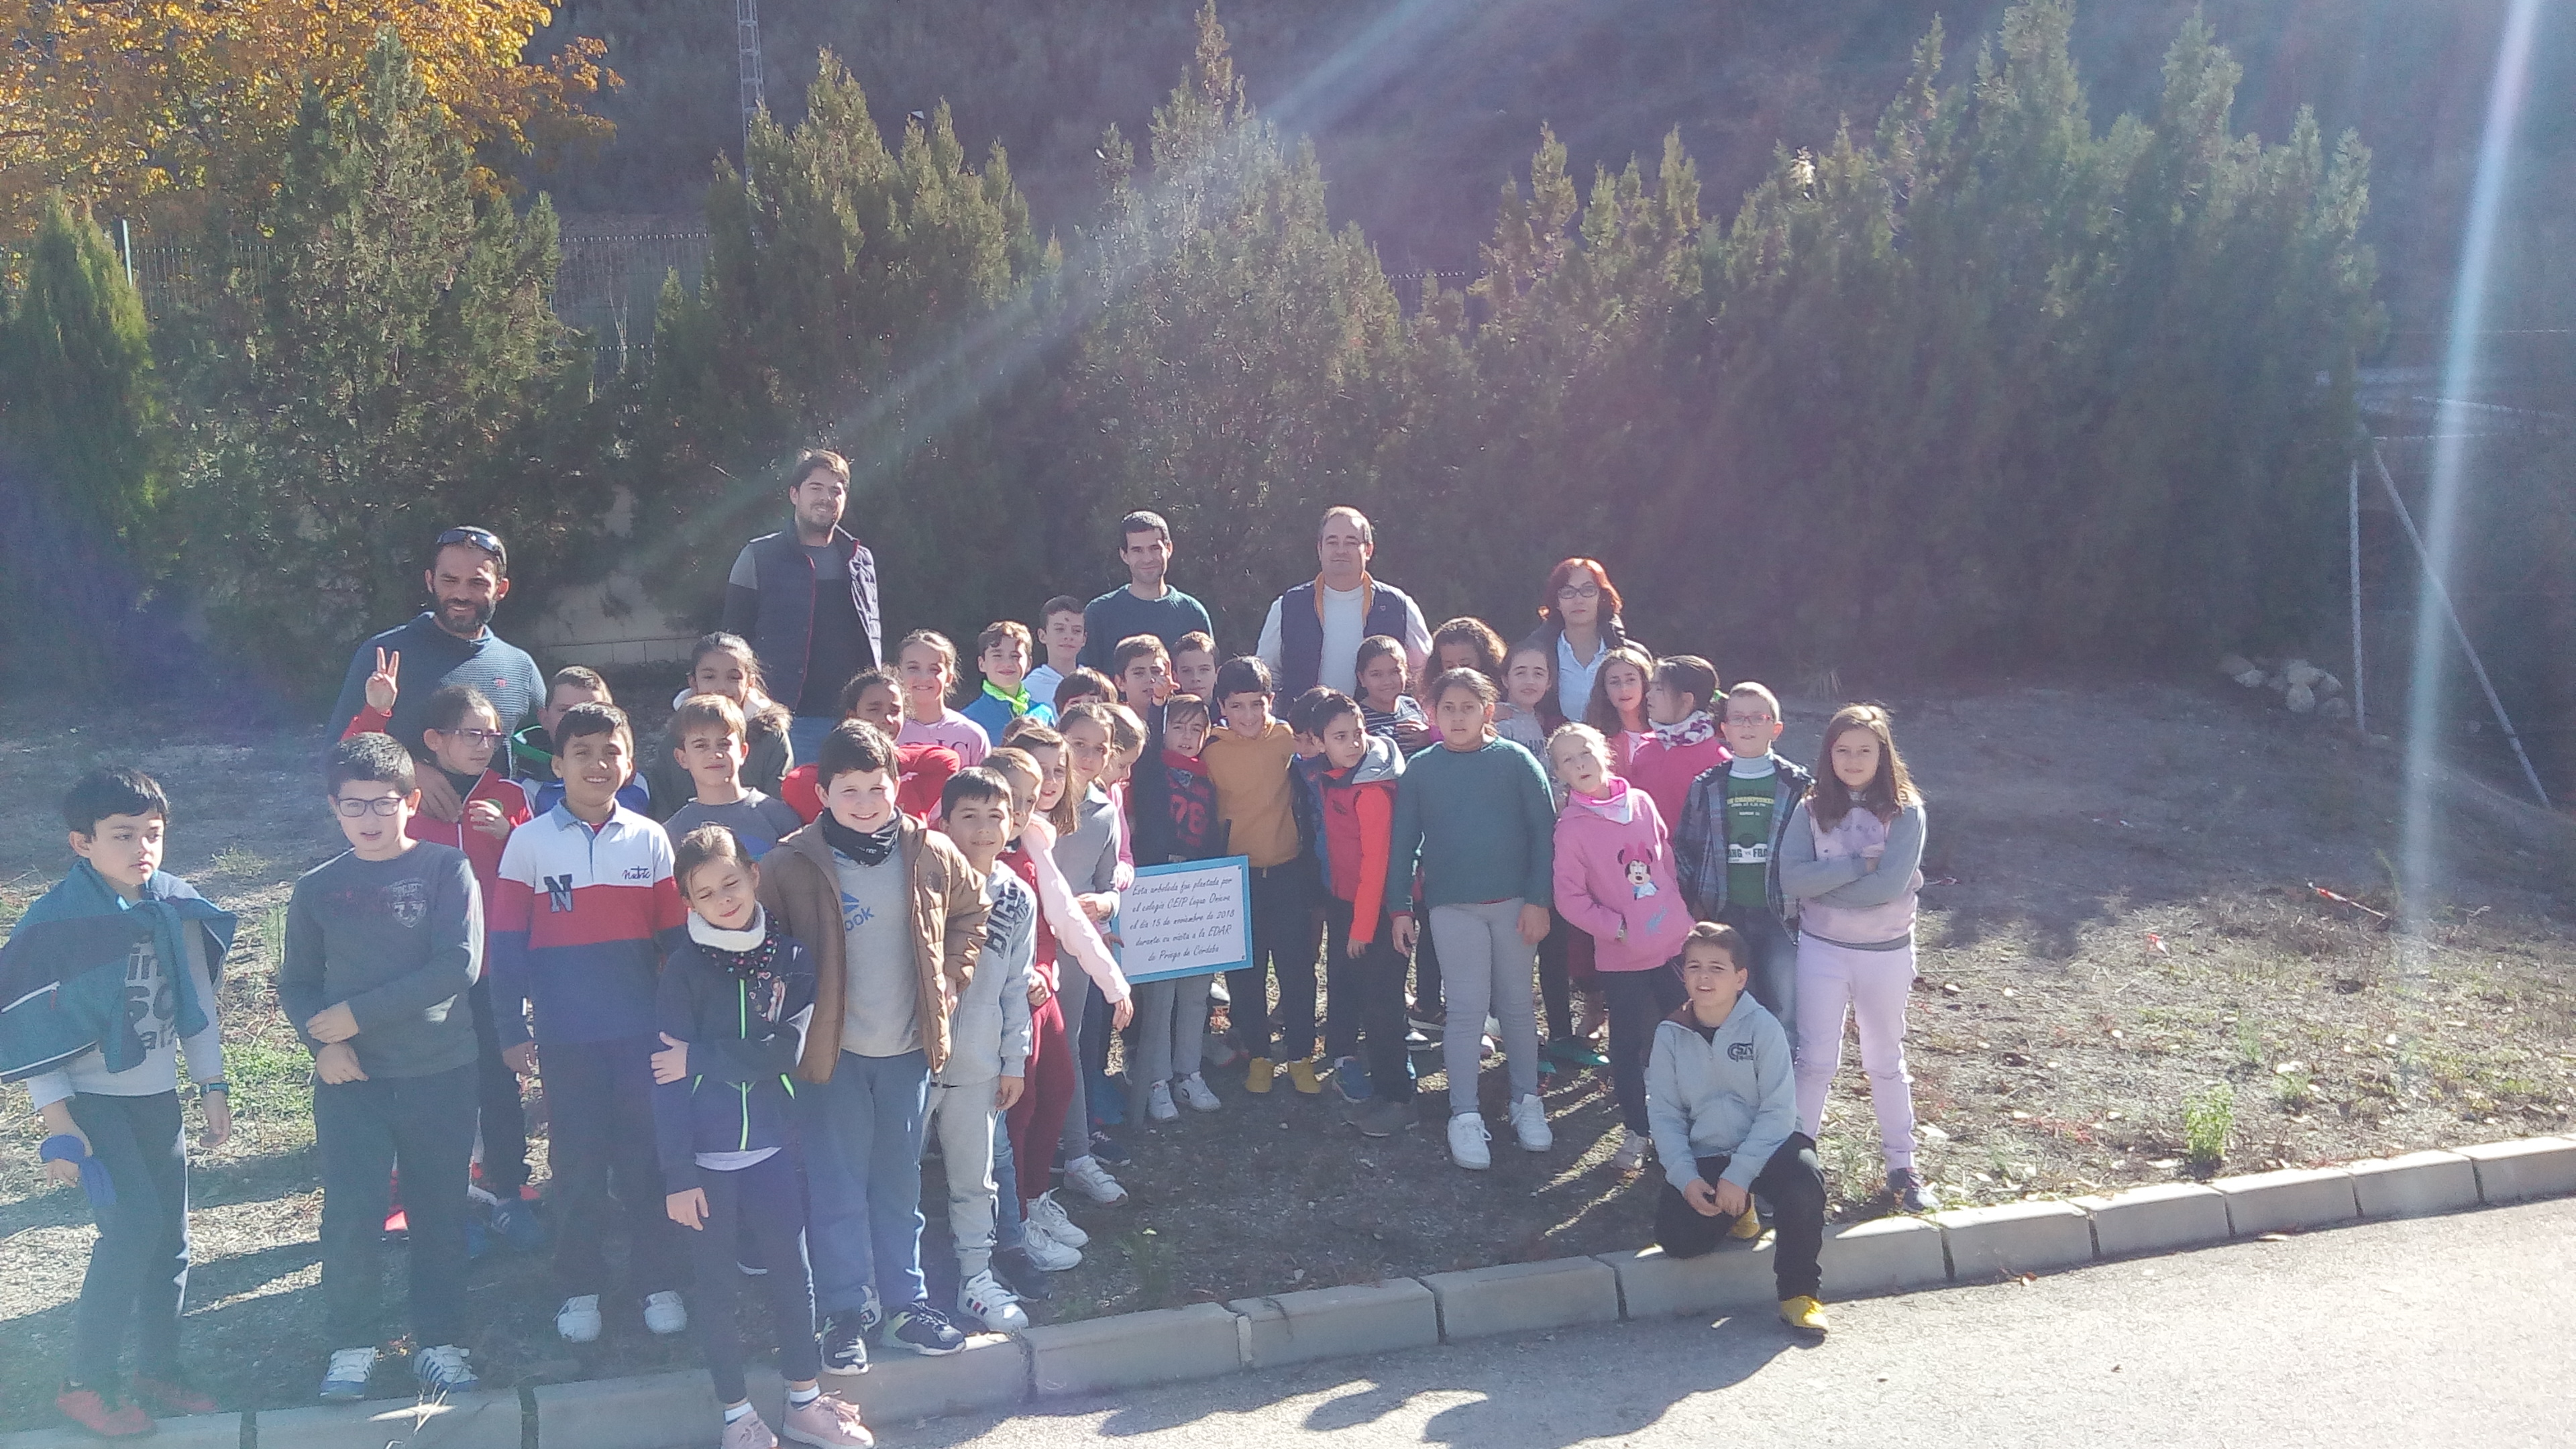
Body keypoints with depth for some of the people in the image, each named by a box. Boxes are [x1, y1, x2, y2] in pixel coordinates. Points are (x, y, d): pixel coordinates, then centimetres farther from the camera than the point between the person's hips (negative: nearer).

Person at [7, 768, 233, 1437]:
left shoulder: (178, 907, -1)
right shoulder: (57, 919, -15)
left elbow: (197, 1002, 9)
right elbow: (36, 1028, -11)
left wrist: (213, 1087, 9)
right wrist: (59, 1123, -14)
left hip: (158, 1097, 5)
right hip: (91, 1099, -5)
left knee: (170, 1237, 9)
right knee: (134, 1226, -16)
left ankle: (159, 1370, 24)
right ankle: (84, 1381, -2)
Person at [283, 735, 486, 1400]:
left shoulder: (447, 868, -4)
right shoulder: (318, 888, 5)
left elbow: (459, 965, -13)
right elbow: (295, 984, 10)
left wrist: (358, 1012, -14)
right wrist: (323, 1042, -10)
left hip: (441, 1073, -1)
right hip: (351, 1079, 1)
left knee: (440, 1212, 7)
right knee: (352, 1215, -2)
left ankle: (439, 1343, 21)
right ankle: (352, 1346, 15)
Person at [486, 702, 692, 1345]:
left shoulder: (650, 839, 2)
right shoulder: (529, 842, -2)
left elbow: (675, 939, 5)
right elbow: (506, 943, 0)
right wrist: (511, 1030, -2)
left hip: (642, 1031, 1)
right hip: (566, 1035, -1)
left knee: (648, 1157, 6)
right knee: (576, 1164, 8)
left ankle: (659, 1281, 18)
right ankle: (579, 1288, 20)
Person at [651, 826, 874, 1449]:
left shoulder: (791, 956, -1)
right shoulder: (685, 968, -8)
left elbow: (785, 1049, -9)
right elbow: (667, 1078, -10)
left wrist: (700, 1058, -15)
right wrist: (677, 1174, -13)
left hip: (771, 1145, 2)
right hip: (705, 1155, -2)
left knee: (793, 1275, 9)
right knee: (717, 1285, 9)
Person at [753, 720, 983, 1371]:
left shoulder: (932, 854, -2)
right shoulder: (792, 864, -12)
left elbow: (971, 910, 14)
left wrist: (950, 977, 5)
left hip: (909, 1047, 3)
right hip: (833, 1049, -3)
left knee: (899, 1181, 15)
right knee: (839, 1184, 4)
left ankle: (905, 1300, 27)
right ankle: (846, 1312, 16)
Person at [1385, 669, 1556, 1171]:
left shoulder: (1515, 761, -2)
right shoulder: (1420, 770, 2)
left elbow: (1544, 830, -3)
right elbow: (1403, 842, 5)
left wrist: (1538, 899, -7)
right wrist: (1400, 907, 2)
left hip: (1515, 902, 0)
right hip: (1452, 905, 0)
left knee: (1517, 1004, 11)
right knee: (1466, 1009, 0)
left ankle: (1527, 1101, 25)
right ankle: (1465, 1116, 9)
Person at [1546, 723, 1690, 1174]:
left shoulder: (1641, 802, 2)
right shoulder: (1570, 828, -9)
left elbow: (1668, 861, 12)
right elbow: (1570, 899, -9)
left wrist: (1682, 913, 8)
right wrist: (1618, 927, -14)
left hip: (1674, 943, 3)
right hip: (1621, 955, -3)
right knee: (1629, 1043, 6)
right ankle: (1635, 1129, 21)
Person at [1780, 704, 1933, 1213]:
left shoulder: (1905, 811, -10)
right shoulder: (1812, 809, -4)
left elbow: (1891, 885, -22)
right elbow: (1791, 878, -18)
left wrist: (1822, 884, -16)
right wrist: (1859, 865, -23)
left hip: (1886, 952, 0)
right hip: (1821, 949, 1)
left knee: (1886, 1061, 14)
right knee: (1815, 1060, 5)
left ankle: (1902, 1166, 27)